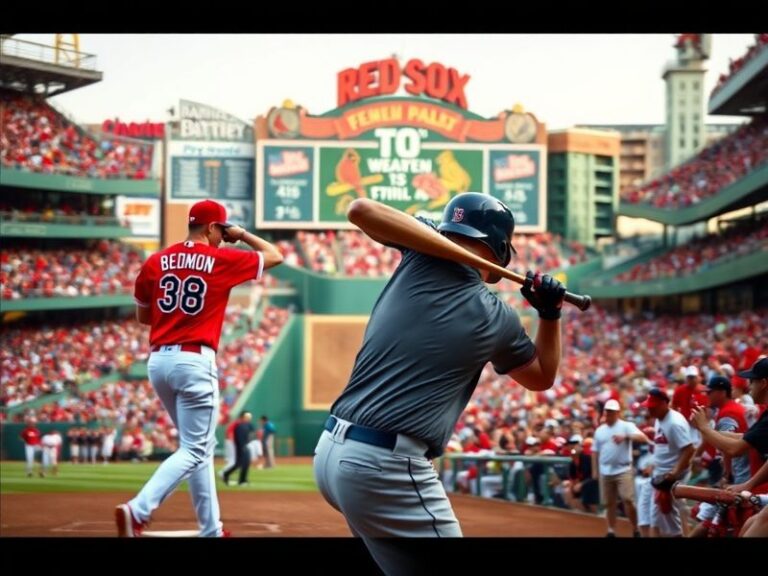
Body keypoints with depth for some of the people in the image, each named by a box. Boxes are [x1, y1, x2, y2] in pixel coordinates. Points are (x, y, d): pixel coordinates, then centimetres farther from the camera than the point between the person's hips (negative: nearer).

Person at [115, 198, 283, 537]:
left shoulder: (155, 262, 9)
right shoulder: (222, 260, -2)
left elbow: (142, 316, 18)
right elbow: (275, 256, 11)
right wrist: (241, 235, 20)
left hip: (158, 361, 6)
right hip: (194, 361, -6)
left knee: (200, 445, 18)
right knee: (194, 450, -5)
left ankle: (211, 530, 20)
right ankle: (138, 510, -24)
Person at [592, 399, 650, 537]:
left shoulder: (626, 426, -5)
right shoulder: (599, 430, 12)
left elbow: (643, 438, -21)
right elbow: (595, 451, 16)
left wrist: (625, 437, -36)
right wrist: (595, 471, 10)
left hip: (623, 470, -5)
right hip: (605, 472, 5)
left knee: (628, 500, -13)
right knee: (609, 503, 8)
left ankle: (635, 530, -4)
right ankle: (611, 531, 15)